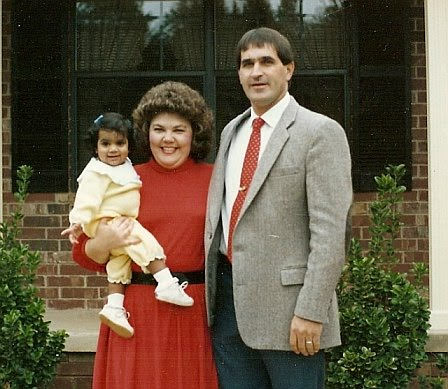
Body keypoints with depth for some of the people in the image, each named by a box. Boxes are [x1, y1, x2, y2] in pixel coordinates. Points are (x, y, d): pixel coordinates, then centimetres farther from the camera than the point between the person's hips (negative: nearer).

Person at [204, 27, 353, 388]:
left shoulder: (320, 132, -7)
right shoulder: (232, 131, 15)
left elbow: (330, 231, -13)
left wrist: (310, 312, -19)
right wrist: (212, 287, 14)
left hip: (284, 303, -6)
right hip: (229, 298, 7)